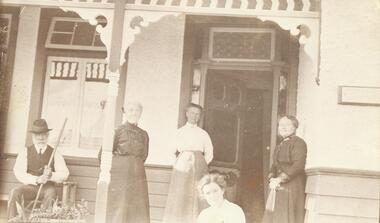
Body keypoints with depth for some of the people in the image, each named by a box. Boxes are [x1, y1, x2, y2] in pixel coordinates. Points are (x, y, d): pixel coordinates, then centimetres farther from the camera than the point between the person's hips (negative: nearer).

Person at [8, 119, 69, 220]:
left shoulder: (54, 153, 6)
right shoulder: (25, 152, 6)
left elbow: (64, 174, -2)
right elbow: (18, 172, -6)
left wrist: (50, 175, -25)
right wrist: (37, 179, -23)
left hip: (47, 187, -1)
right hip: (29, 186, 1)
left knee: (51, 193, -34)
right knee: (14, 193, -28)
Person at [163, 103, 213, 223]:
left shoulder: (203, 134, 10)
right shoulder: (180, 132, 11)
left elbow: (209, 154, 12)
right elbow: (174, 151, 13)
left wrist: (200, 165, 5)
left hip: (199, 168, 0)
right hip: (182, 168, 0)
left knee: (197, 199, -5)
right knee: (179, 198, -5)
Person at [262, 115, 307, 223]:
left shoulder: (298, 143, -8)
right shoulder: (280, 146, 19)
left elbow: (298, 165, -19)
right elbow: (274, 166, 18)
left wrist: (279, 179, -19)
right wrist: (272, 179, -3)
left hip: (293, 187, -8)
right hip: (279, 187, 8)